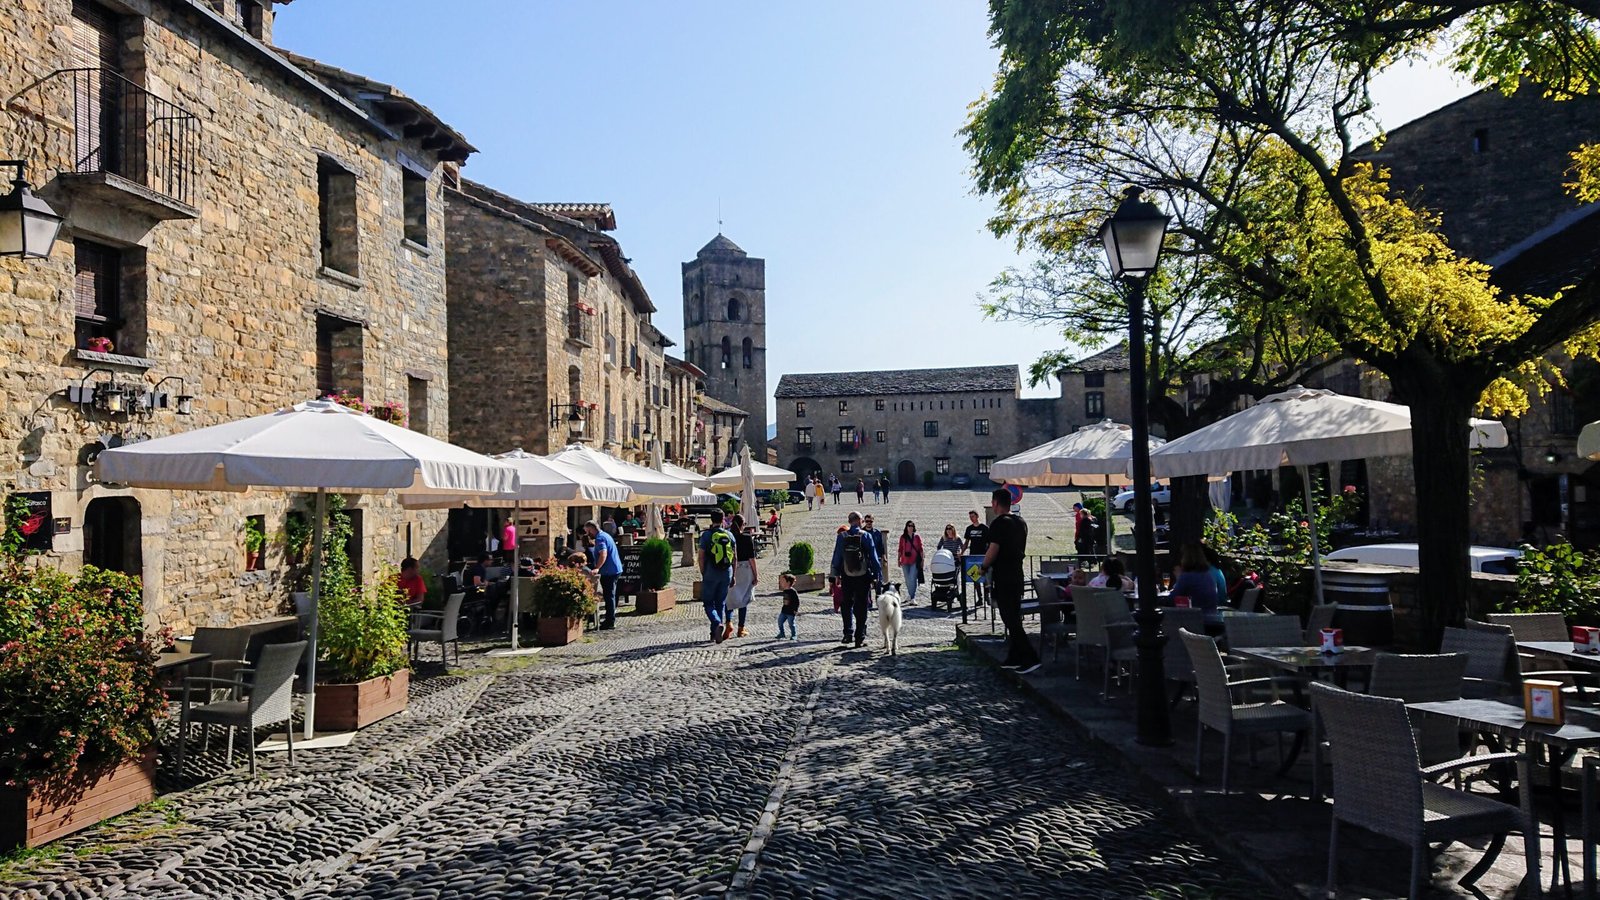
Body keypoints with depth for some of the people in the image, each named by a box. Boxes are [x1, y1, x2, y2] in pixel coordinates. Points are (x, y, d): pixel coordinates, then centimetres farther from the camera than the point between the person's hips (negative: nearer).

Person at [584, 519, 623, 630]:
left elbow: (603, 554, -28)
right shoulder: (605, 535, 17)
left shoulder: (600, 538, -14)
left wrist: (597, 568, -35)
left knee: (609, 596, -6)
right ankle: (610, 619, 25)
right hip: (615, 570, 10)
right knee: (610, 595, 17)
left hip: (609, 571, -10)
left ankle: (610, 622, -3)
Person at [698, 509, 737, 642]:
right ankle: (715, 633, 15)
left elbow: (701, 556, -8)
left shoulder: (706, 535, -7)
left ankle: (718, 624, -21)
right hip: (726, 573, 3)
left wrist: (702, 574, 2)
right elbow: (735, 556, 6)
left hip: (711, 573, -3)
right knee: (721, 603, 12)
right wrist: (733, 575, 13)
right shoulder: (729, 535, 3)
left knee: (708, 603, 4)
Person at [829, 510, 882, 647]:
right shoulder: (865, 536, -7)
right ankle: (860, 637, 7)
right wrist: (877, 575, 3)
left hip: (847, 577, 1)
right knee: (861, 608, 6)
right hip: (863, 578, -1)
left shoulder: (841, 537, -1)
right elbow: (873, 557, -5)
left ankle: (848, 633, 4)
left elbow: (837, 557, 4)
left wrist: (836, 575, 13)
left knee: (846, 605, 14)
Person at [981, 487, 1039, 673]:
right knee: (1014, 618, 14)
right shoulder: (1021, 523, 12)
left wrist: (984, 567, -3)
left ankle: (1030, 658, -12)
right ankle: (1014, 658, 19)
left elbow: (993, 551, -18)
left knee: (1010, 620, -7)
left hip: (1003, 578, -9)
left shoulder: (999, 523, -15)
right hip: (1017, 575, 9)